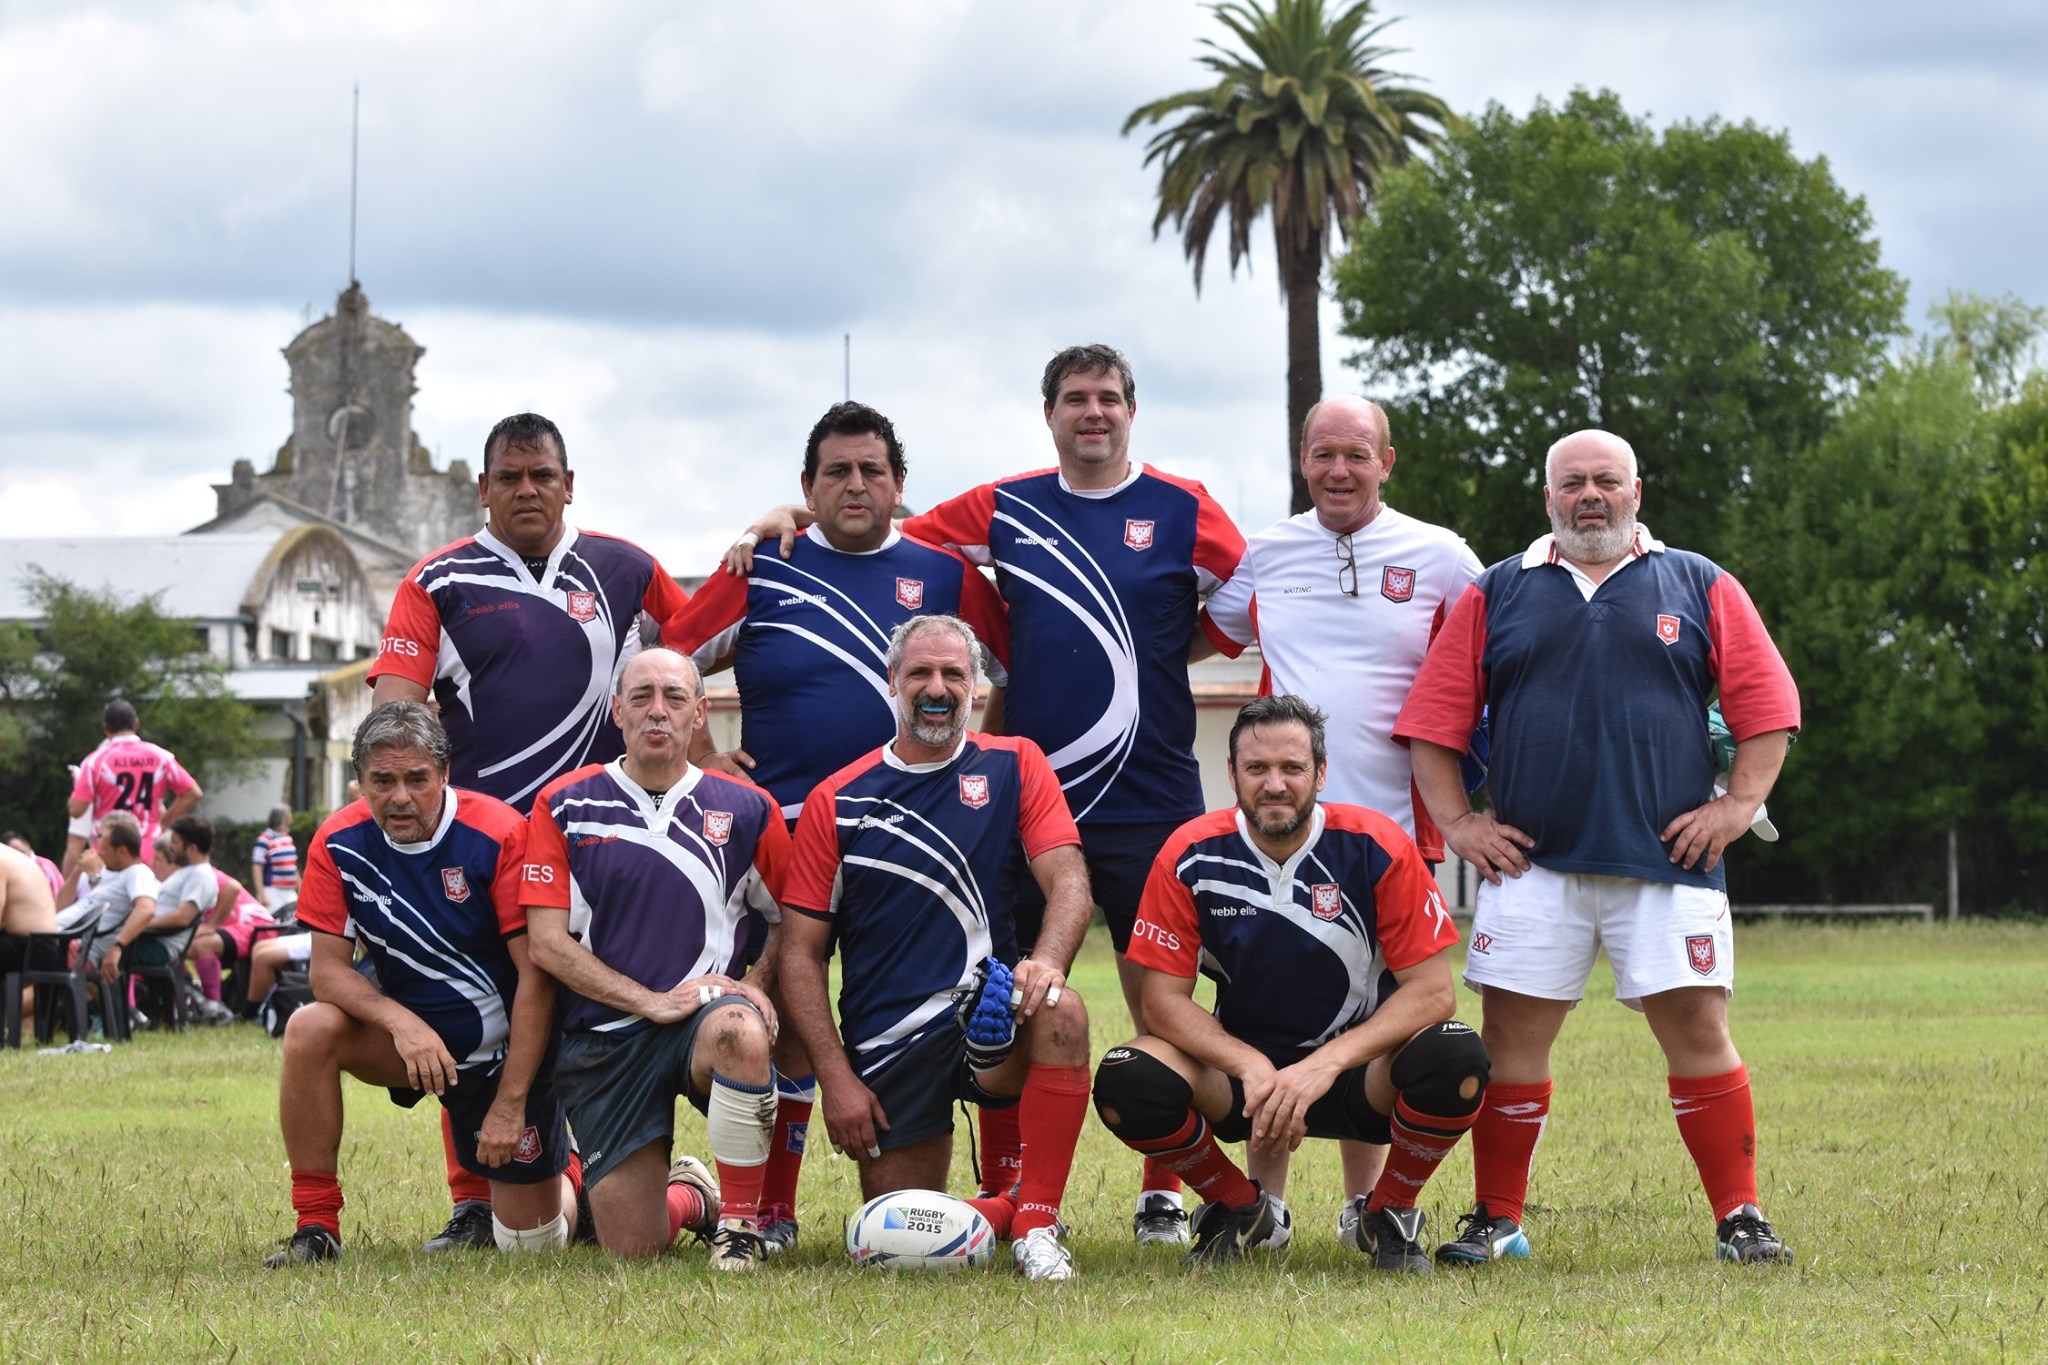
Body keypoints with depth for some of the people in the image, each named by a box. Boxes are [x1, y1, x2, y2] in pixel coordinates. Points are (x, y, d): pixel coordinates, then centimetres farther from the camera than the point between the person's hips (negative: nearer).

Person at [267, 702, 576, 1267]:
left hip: (507, 1049, -3)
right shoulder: (339, 844, -10)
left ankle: (569, 1178, 35)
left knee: (530, 1241, -3)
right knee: (310, 1030, -27)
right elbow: (328, 969, -10)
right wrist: (401, 1022, -30)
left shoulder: (499, 835, -21)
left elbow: (536, 977, -19)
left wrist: (511, 1102, -21)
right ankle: (316, 1228, -16)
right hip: (412, 1034, 3)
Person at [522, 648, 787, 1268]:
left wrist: (757, 987, -8)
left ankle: (740, 1220, -18)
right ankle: (689, 1198, 34)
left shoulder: (746, 809, 5)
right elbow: (547, 943, -3)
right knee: (632, 1250, -6)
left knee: (737, 1031, -40)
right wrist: (653, 1001, -13)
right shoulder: (565, 806, 3)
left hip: (706, 1013, -1)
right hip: (603, 1040, 1)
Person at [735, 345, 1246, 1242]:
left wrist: (1170, 653, -1)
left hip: (1151, 797, -2)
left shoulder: (1181, 510, 2)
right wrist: (795, 518, 2)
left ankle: (1164, 1193, 12)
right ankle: (1005, 1196, 9)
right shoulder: (1004, 510, 8)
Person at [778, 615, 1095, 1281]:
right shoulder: (836, 801, 4)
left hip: (986, 1009, -1)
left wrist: (1047, 960, -30)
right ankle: (997, 1209, 30)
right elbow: (801, 953, 4)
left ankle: (1036, 1222, -22)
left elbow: (1067, 880, -7)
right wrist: (836, 1076, -7)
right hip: (885, 1042, 1)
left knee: (1060, 1014, -36)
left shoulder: (1014, 767, 5)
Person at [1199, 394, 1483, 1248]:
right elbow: (1203, 637, 24)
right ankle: (1264, 1199, 8)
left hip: (1393, 825, -1)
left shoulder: (1439, 559, 3)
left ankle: (1366, 1201, 14)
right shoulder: (1263, 556, 9)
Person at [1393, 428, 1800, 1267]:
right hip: (1531, 861, 1)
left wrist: (1738, 805, -3)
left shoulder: (1698, 588, 10)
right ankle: (1497, 1219, 10)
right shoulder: (1497, 596, 12)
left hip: (1669, 859, -1)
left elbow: (1766, 705, 7)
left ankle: (1739, 1218, 1)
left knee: (1698, 1032, -6)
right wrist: (1457, 822, 2)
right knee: (1510, 1037, -1)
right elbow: (1434, 718, 10)